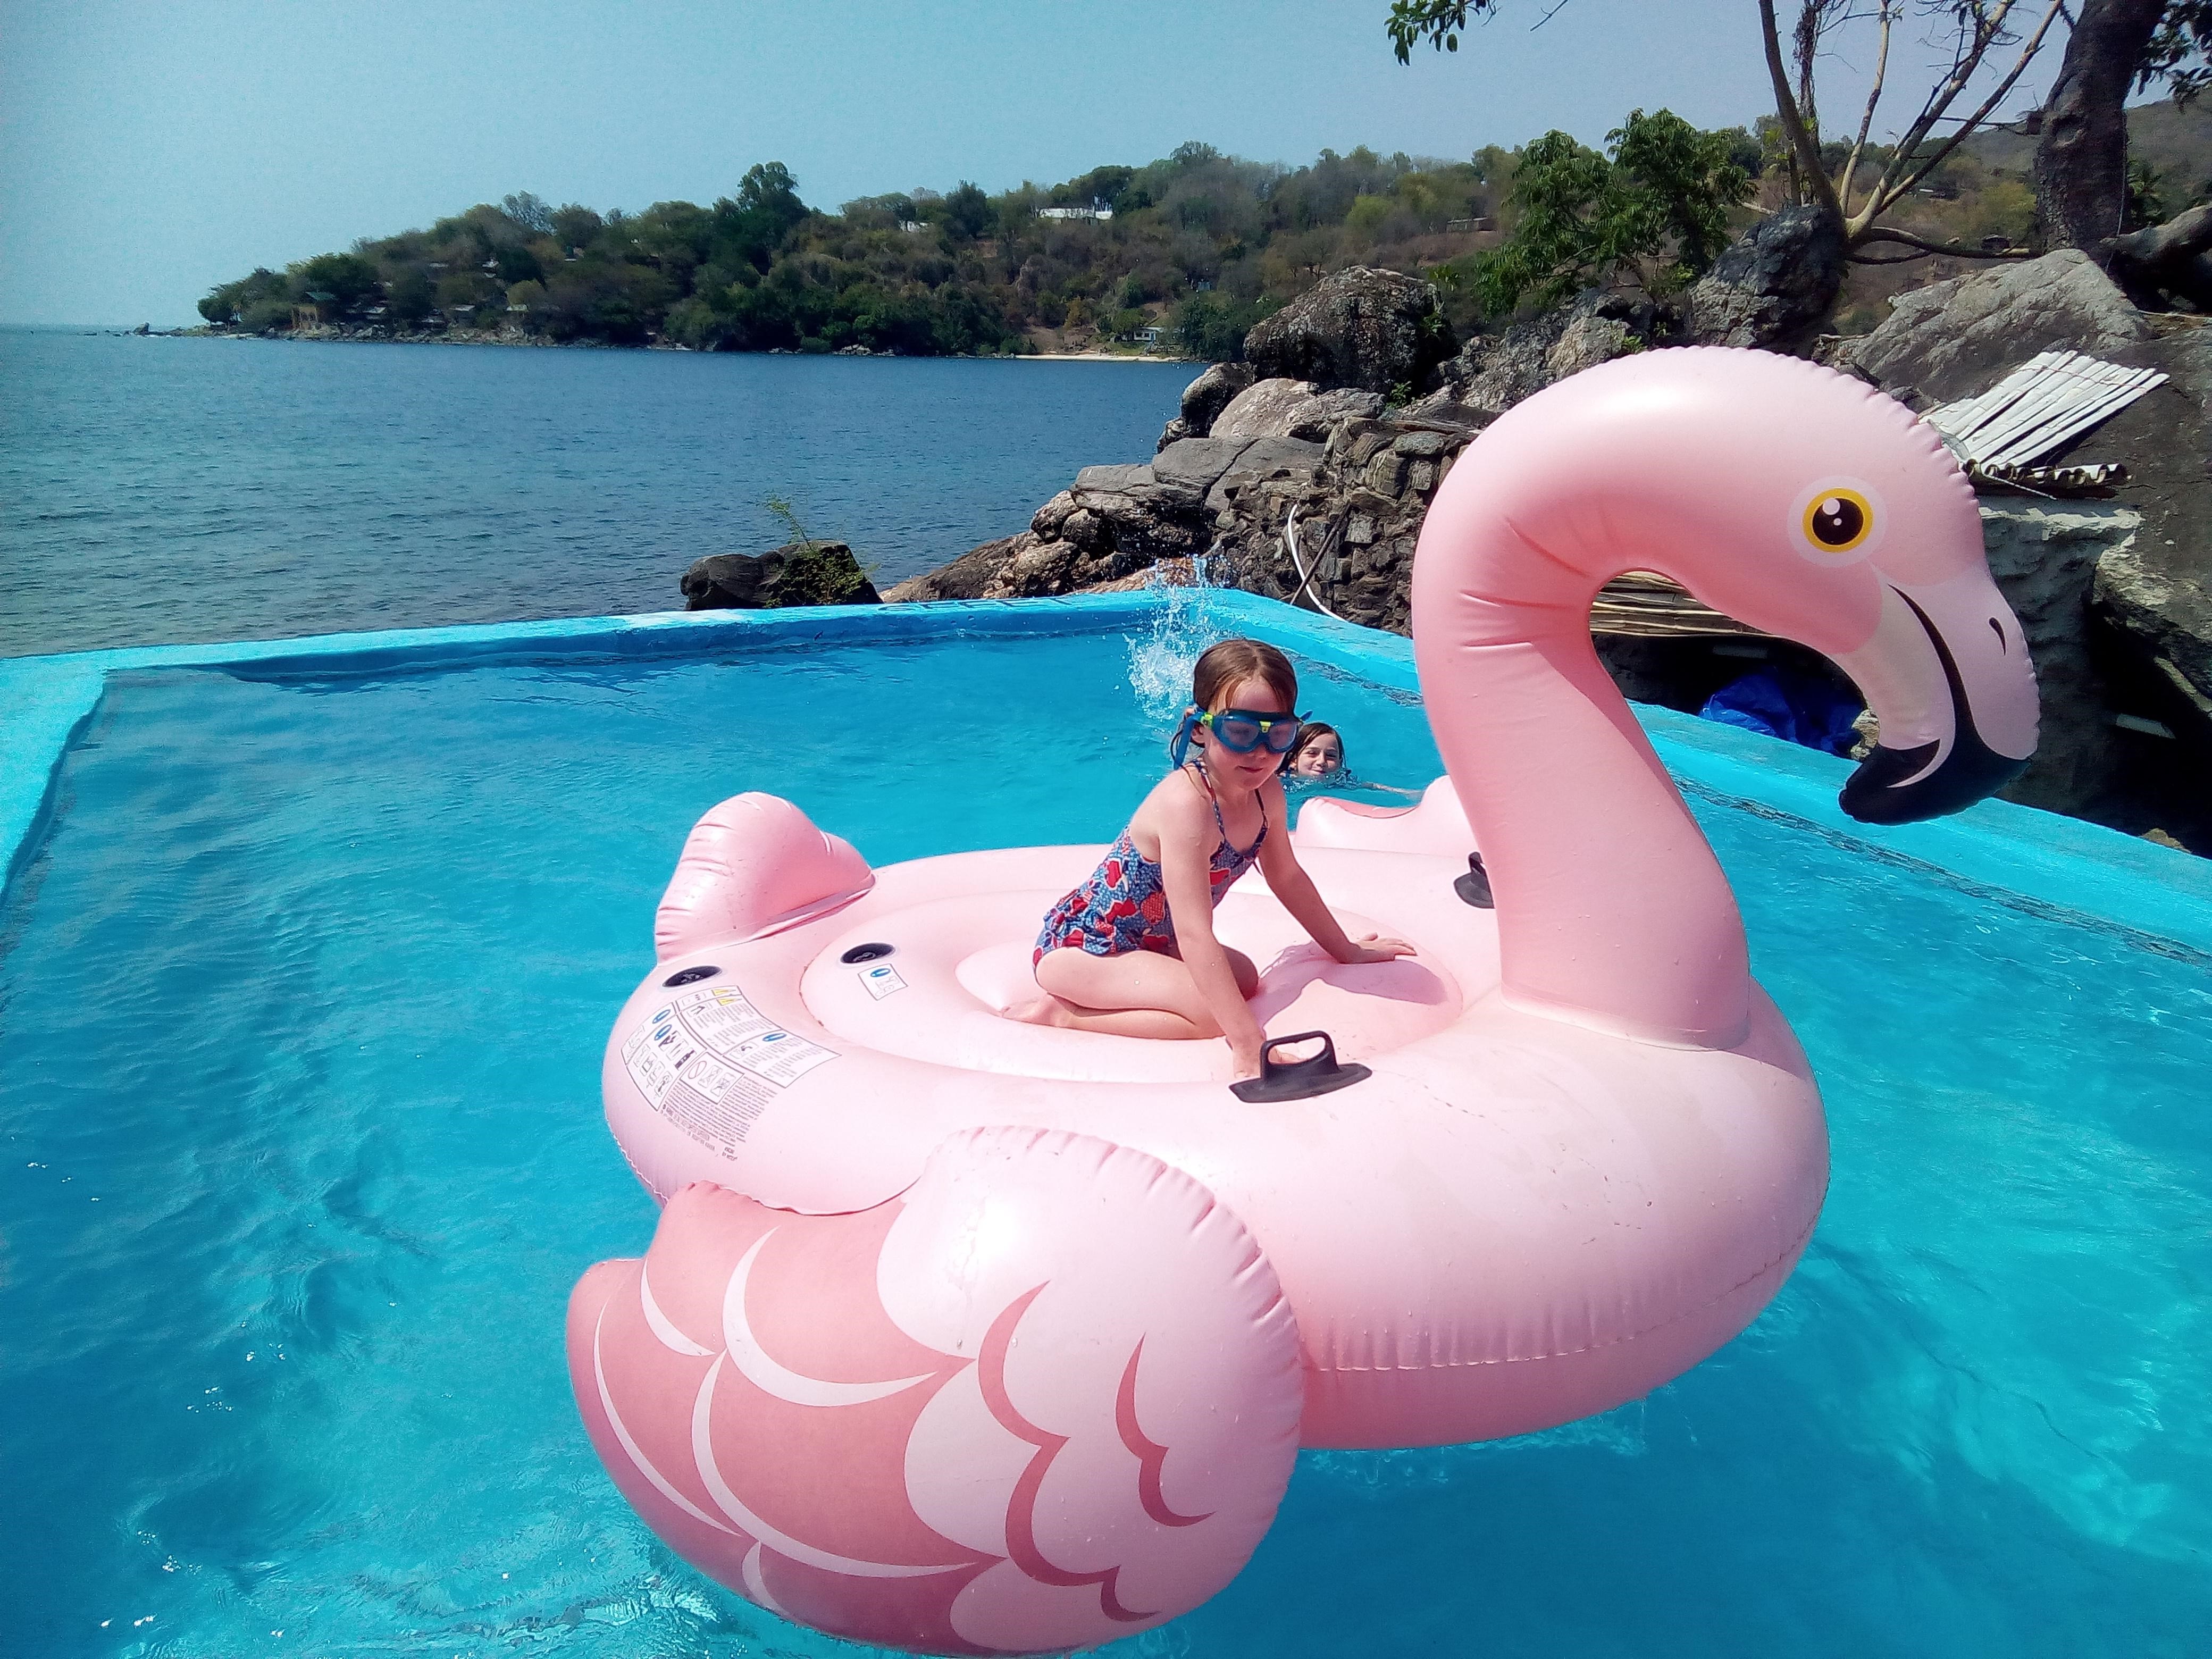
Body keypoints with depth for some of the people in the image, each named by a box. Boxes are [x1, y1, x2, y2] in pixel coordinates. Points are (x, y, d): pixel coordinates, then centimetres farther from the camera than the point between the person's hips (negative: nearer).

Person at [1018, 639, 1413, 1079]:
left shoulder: (1265, 791, -6)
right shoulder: (1188, 802, -31)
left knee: (1243, 979, 11)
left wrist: (1347, 950, 20)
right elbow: (1195, 933, -36)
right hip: (1080, 944, -9)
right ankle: (1062, 1013, -10)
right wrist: (1247, 1044, -39)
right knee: (1215, 1010, -21)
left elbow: (1287, 877, 12)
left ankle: (1091, 995, 11)